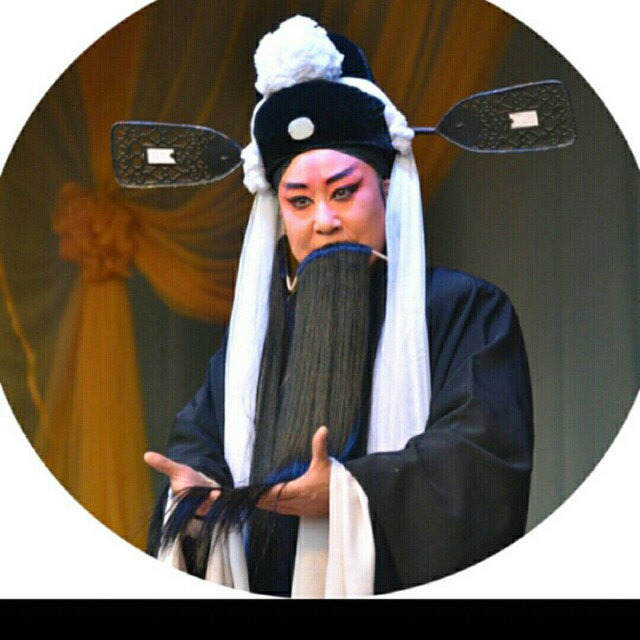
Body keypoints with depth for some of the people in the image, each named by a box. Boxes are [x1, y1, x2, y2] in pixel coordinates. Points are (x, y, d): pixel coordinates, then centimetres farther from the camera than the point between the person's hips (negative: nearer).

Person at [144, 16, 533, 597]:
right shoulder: (255, 330, 15)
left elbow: (488, 456, -10)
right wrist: (195, 488, -4)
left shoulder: (463, 310, -1)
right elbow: (199, 435, 18)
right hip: (267, 586, 5)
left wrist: (350, 493, -19)